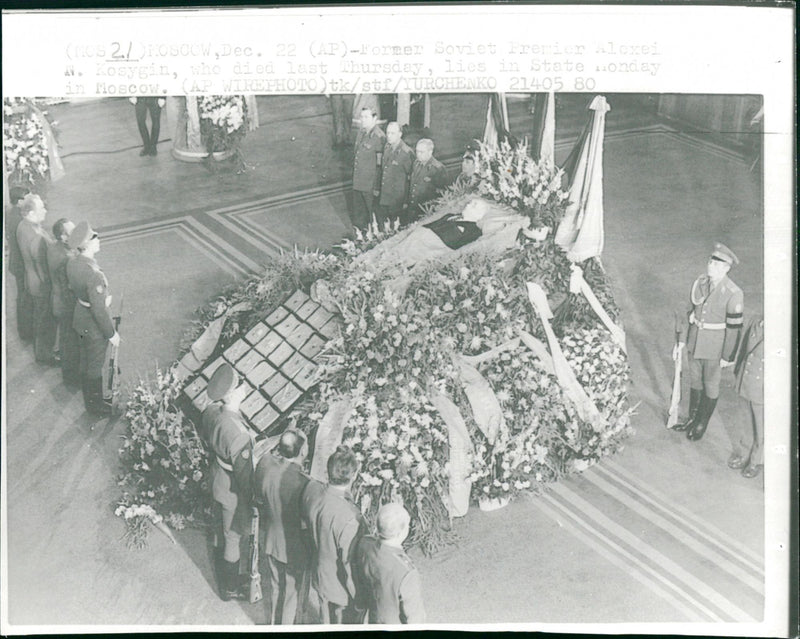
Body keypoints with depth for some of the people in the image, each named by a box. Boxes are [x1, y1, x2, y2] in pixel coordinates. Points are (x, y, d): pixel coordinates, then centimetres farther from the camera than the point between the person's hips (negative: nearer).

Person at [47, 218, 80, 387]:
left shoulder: (52, 246, -7)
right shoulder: (66, 259, -35)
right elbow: (68, 290, -29)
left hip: (57, 299, 9)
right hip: (67, 305, -9)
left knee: (65, 336, 29)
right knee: (71, 341, 13)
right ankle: (71, 376, 34)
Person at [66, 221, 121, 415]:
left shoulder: (72, 263, -9)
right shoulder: (93, 275, -35)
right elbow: (99, 310, -29)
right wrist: (111, 334, -18)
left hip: (79, 318, 8)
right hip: (94, 327, -8)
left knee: (84, 361, 25)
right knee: (95, 366, 12)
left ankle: (89, 398, 46)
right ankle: (95, 405, 32)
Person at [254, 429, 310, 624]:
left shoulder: (265, 463, -20)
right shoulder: (303, 483, -36)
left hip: (271, 540, 6)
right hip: (294, 548, -6)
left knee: (276, 586, 29)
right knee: (291, 592, 20)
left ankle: (274, 622, 51)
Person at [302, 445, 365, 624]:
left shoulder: (311, 491, -18)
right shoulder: (350, 518, -38)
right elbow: (350, 560, -27)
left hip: (320, 575, 6)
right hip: (342, 587, -6)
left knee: (326, 622, 30)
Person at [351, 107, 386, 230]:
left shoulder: (379, 137, -18)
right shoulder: (361, 132, 6)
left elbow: (380, 164, -17)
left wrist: (377, 187, -15)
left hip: (370, 184, -8)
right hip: (357, 182, 8)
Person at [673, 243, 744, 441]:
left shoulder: (733, 294, -22)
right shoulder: (699, 283, -5)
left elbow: (734, 327, -16)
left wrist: (727, 357, -11)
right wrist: (681, 340, 6)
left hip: (715, 347, -5)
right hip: (695, 343, 5)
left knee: (710, 385, 13)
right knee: (695, 381, 20)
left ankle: (702, 424, 32)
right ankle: (693, 418, 39)